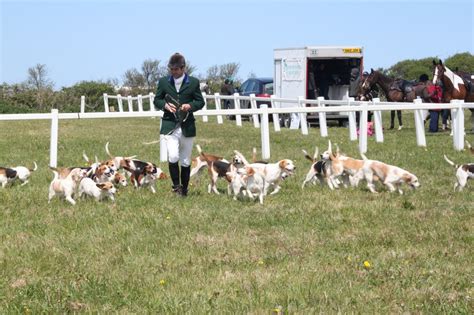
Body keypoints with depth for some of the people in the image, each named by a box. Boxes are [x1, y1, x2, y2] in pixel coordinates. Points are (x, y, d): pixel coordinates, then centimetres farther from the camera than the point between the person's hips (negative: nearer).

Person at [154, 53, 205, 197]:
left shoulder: (193, 82, 2)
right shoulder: (163, 82, 4)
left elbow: (200, 102, 6)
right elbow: (156, 100, 11)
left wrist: (190, 106, -14)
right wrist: (165, 105, -11)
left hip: (187, 127, 1)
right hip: (170, 125, 0)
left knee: (185, 161, 8)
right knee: (173, 157, -18)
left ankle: (184, 189, 23)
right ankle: (176, 185, 0)